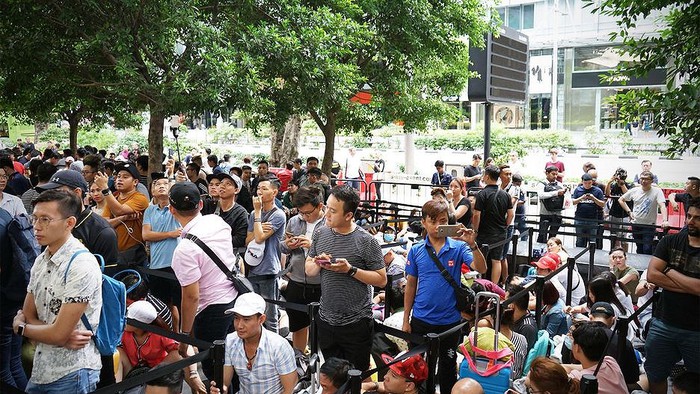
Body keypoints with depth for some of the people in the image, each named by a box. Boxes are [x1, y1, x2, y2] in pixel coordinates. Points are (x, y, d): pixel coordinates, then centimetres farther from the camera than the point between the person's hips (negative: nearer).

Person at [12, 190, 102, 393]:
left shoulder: (82, 266, -21)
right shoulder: (40, 260, 5)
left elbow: (58, 334, -21)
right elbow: (28, 316, 5)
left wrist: (20, 326, -2)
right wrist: (63, 337, -14)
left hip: (72, 375, -7)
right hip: (41, 371, 7)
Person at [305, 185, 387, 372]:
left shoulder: (366, 241, -14)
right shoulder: (320, 233, 1)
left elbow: (382, 280, -12)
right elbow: (309, 270, 10)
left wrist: (350, 270, -22)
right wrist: (318, 264, -13)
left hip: (356, 323, -5)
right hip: (326, 320, 5)